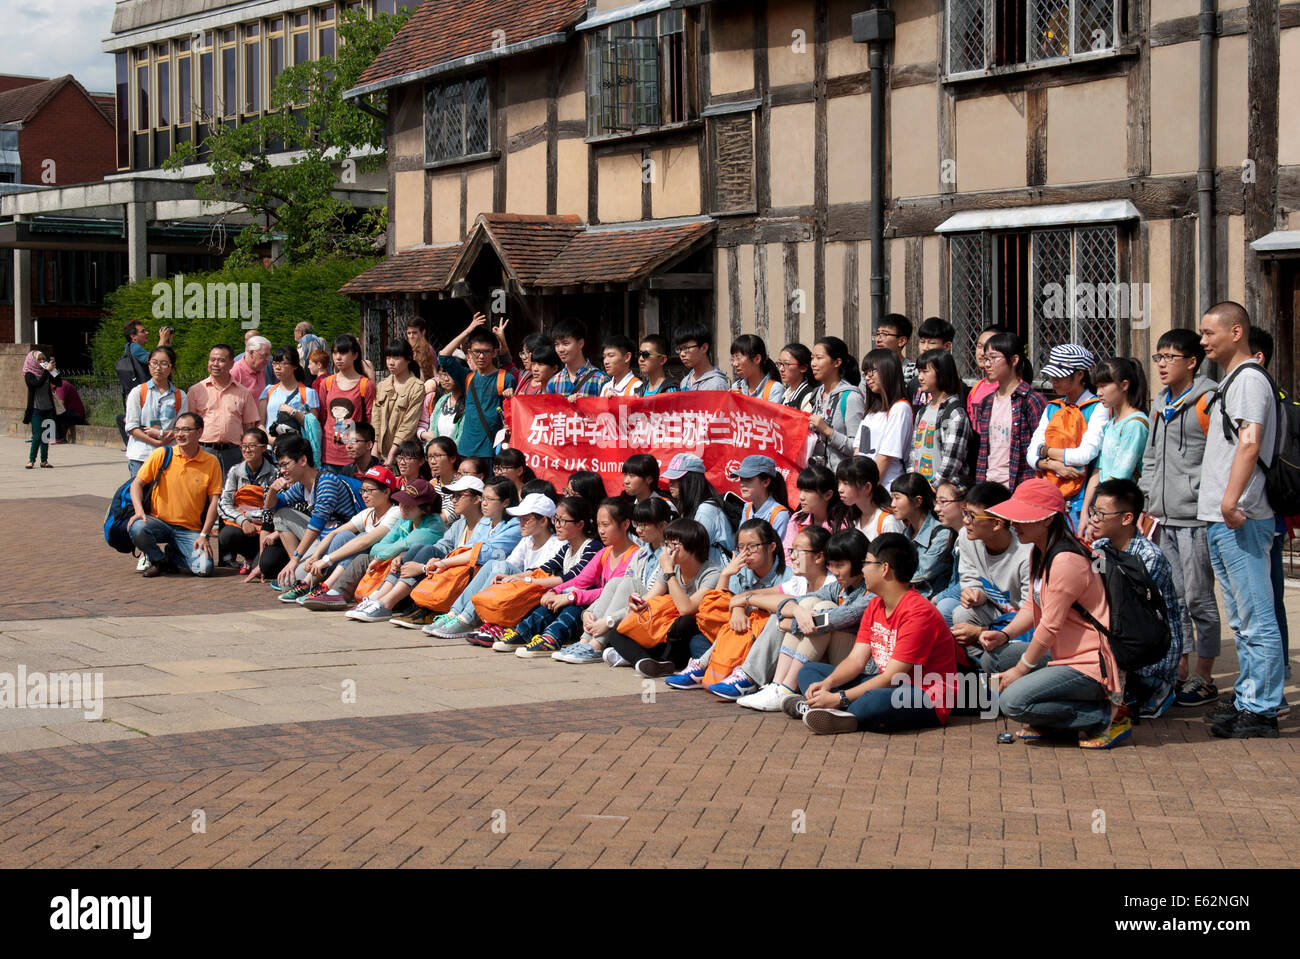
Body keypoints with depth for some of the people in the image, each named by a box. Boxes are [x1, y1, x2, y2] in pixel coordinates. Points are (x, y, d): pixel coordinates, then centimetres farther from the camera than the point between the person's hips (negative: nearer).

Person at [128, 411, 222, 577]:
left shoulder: (211, 462, -1)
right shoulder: (161, 455, 0)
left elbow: (213, 502, -1)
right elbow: (137, 483, 3)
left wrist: (203, 535, -10)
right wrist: (139, 511, -16)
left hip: (190, 530, 0)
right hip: (159, 521, 0)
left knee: (204, 568, -24)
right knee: (137, 528, -34)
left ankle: (171, 554, 11)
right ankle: (158, 560, 0)